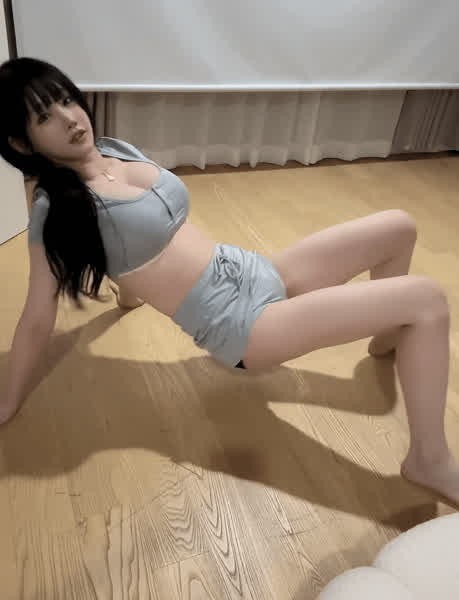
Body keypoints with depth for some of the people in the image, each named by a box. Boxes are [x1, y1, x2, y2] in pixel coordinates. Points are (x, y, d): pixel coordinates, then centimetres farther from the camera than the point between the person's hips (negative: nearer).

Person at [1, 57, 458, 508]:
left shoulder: (115, 149, 6)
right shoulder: (54, 212, -16)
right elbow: (37, 321, -7)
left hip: (255, 272, 8)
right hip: (236, 321, -8)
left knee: (399, 227, 8)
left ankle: (390, 338, 36)